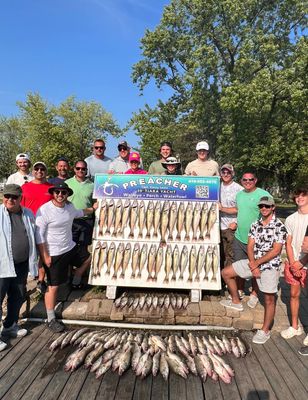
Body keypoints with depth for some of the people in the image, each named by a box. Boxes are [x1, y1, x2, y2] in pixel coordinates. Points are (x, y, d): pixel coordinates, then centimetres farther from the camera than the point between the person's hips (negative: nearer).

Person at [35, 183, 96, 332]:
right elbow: (39, 236, -18)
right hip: (54, 254, -7)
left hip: (71, 248, 7)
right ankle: (51, 319, 16)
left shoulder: (69, 206, 1)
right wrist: (45, 256, -18)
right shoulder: (44, 210, -20)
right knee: (53, 286, 1)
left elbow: (79, 213, 26)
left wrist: (92, 209, 23)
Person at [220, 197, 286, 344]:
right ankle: (236, 302, 25)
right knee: (226, 272, 8)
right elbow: (250, 247, 1)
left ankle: (265, 331, 19)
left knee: (269, 299, 0)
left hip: (270, 265, -6)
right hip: (253, 262, 6)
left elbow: (276, 251, -16)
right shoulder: (255, 225, 5)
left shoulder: (280, 226, -12)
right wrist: (253, 264, -13)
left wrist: (257, 263, -16)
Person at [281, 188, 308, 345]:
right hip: (293, 264, 3)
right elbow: (289, 243, 4)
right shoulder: (291, 219, 3)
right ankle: (295, 326, 29)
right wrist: (292, 263, -5)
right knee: (294, 294, 13)